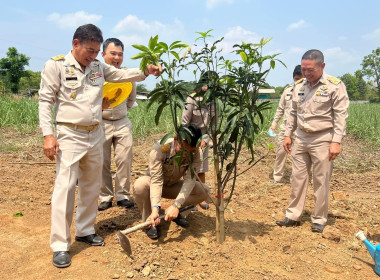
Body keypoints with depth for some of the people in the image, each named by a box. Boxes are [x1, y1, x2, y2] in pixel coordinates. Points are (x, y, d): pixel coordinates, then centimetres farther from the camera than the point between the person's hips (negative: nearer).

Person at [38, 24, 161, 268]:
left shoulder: (98, 66, 8)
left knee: (92, 186, 13)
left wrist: (146, 72, -9)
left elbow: (122, 75, 10)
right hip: (70, 135, -6)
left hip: (96, 134, 6)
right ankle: (60, 246, 2)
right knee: (65, 187, -7)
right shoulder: (56, 65, -7)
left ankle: (85, 230, 29)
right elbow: (45, 101, -8)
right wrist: (48, 135, -15)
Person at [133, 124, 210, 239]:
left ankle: (174, 213, 1)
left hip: (172, 186, 3)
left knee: (204, 191, -19)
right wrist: (155, 208, -50)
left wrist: (176, 205, -45)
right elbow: (156, 181, -37)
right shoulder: (159, 148, -33)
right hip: (153, 184, -3)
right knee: (140, 185, -38)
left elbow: (190, 180, -31)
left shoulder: (194, 152, -23)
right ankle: (151, 222, -14)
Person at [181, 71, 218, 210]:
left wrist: (206, 140, -7)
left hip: (203, 139, 4)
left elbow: (213, 123, 2)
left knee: (201, 170, 8)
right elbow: (184, 122, -11)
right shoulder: (192, 99, -15)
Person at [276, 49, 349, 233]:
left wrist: (336, 141, -16)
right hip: (301, 139, 5)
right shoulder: (299, 86, 9)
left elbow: (341, 116, -10)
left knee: (321, 182, 4)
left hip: (322, 140, -5)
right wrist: (288, 135, 12)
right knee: (297, 178, 9)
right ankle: (293, 216, 19)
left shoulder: (335, 86, -8)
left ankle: (319, 219, 19)